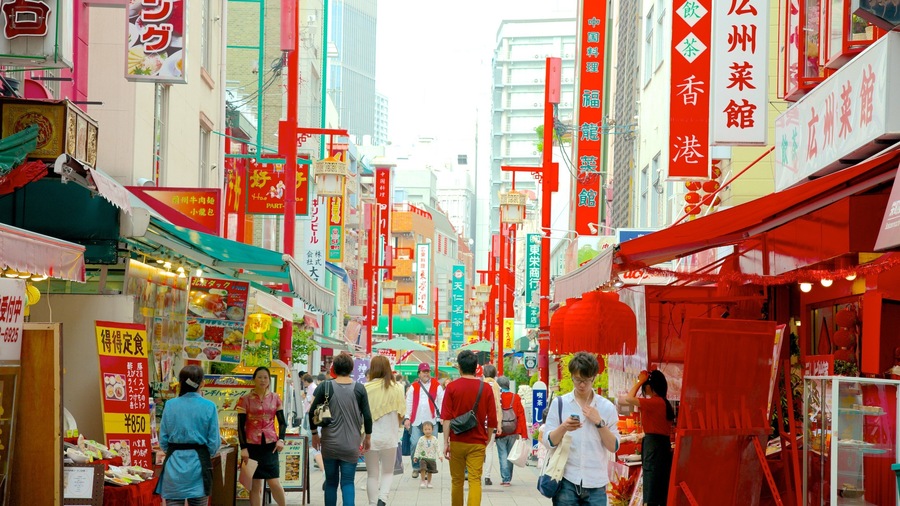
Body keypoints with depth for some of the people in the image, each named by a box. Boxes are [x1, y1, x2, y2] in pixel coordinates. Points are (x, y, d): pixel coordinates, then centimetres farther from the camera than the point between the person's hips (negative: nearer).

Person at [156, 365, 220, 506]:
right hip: (198, 463, -1)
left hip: (174, 463, 1)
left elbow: (163, 440, 3)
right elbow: (214, 443, -3)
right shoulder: (209, 407, -7)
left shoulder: (170, 405, -3)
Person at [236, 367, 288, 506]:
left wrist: (281, 439, -5)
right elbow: (240, 426, -1)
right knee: (255, 485, 2)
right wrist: (243, 448, -9)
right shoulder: (245, 399, -1)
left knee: (274, 482, -7)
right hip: (252, 445, -1)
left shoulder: (275, 398, 6)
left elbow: (282, 422, 11)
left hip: (270, 445, 1)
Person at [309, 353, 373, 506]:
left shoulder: (324, 387, -5)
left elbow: (312, 412, -1)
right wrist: (368, 437, 12)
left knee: (331, 482, 12)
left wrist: (314, 434, 13)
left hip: (329, 444, 0)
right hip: (351, 445, 0)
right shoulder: (359, 389, -4)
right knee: (348, 482, 1)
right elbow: (367, 416, -2)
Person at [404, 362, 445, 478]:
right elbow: (409, 403, 10)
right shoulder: (413, 387, 9)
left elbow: (441, 402, 3)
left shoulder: (437, 386, 5)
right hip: (416, 421, 1)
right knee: (414, 444, -5)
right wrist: (407, 418, 4)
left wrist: (442, 416, -5)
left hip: (431, 420, -1)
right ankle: (416, 467, 9)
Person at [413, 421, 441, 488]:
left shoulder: (434, 439, -1)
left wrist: (439, 456, -5)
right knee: (423, 469, -17)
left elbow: (437, 448, 4)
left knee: (430, 471, 8)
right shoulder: (421, 439, -4)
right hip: (423, 457, -2)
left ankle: (429, 483, 21)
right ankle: (423, 482, -6)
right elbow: (418, 448, 0)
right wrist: (416, 456, -2)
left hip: (432, 458, 2)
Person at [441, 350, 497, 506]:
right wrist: (487, 439, 16)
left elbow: (446, 418, -8)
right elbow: (492, 420, 1)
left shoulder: (452, 387, -4)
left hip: (457, 442, 0)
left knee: (457, 480, 13)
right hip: (477, 442, 0)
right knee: (475, 480, -5)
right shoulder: (486, 388, -1)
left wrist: (446, 442, -5)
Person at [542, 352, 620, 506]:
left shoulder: (607, 407, 7)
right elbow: (548, 441, 1)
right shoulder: (559, 403, 5)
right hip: (566, 481, -1)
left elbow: (614, 446, 4)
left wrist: (599, 422, -9)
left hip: (596, 483, 1)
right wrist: (563, 427, -18)